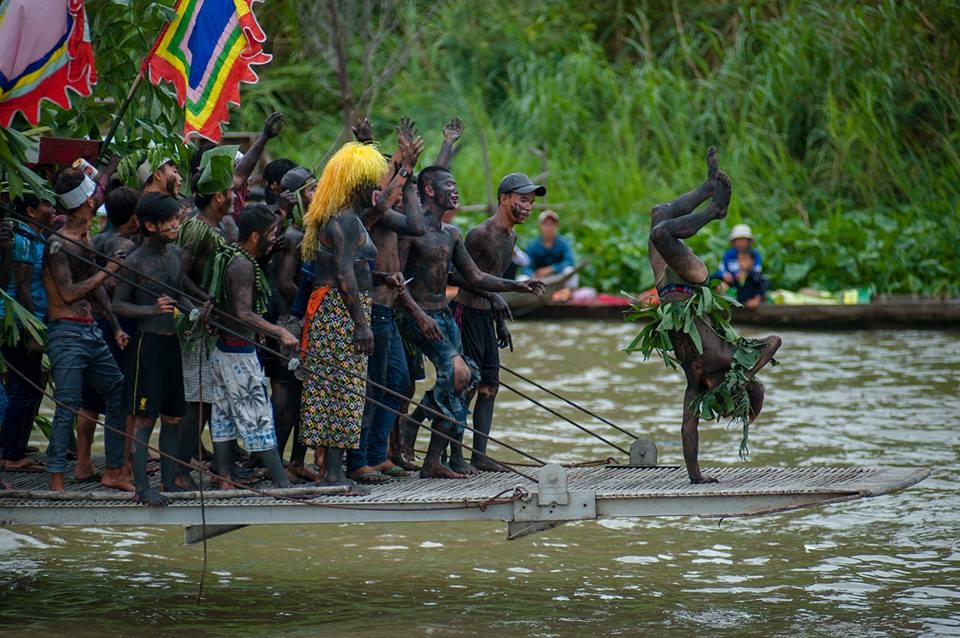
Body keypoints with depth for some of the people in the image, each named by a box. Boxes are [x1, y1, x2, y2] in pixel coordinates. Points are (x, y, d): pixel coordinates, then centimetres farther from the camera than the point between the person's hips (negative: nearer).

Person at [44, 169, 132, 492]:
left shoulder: (86, 238, 14)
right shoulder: (58, 244, -13)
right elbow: (69, 293, -18)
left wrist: (116, 326, 15)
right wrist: (106, 271, -12)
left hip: (91, 331, 9)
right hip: (67, 334, -9)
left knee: (118, 392, 8)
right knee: (68, 405, -11)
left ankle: (113, 471, 14)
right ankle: (56, 480, -8)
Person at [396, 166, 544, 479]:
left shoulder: (451, 234, 15)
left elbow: (475, 278, 19)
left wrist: (516, 286, 8)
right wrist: (420, 316, -25)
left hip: (445, 315, 9)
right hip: (421, 316, -9)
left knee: (455, 390, 5)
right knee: (459, 373, -22)